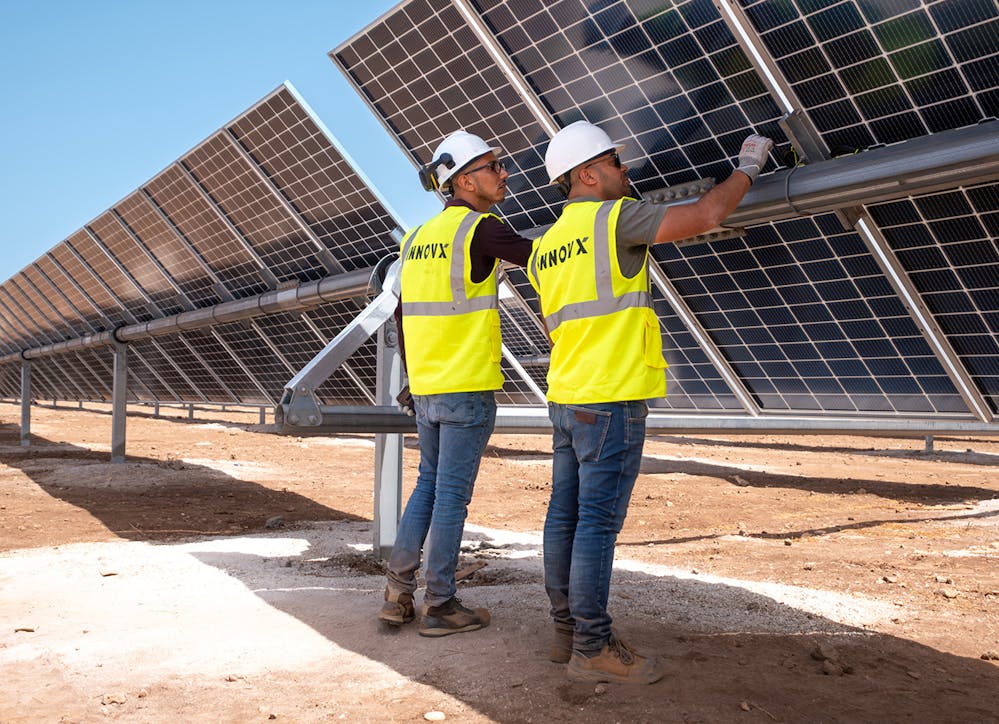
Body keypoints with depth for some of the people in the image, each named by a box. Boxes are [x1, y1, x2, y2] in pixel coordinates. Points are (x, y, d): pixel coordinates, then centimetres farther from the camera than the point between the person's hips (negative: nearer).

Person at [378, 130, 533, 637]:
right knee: (452, 494, 1)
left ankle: (397, 595, 19)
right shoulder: (479, 229, -11)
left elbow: (404, 316, 15)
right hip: (468, 387, -7)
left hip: (426, 387, 7)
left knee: (428, 484, 17)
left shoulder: (417, 238, 12)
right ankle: (440, 606, 11)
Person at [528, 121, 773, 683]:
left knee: (565, 515, 10)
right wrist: (748, 169, 7)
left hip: (565, 398, 9)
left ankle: (568, 630, 20)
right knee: (599, 521, -5)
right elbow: (705, 216, -9)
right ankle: (593, 648, 1)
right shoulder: (613, 217, -7)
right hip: (611, 399, -8)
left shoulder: (544, 248, 16)